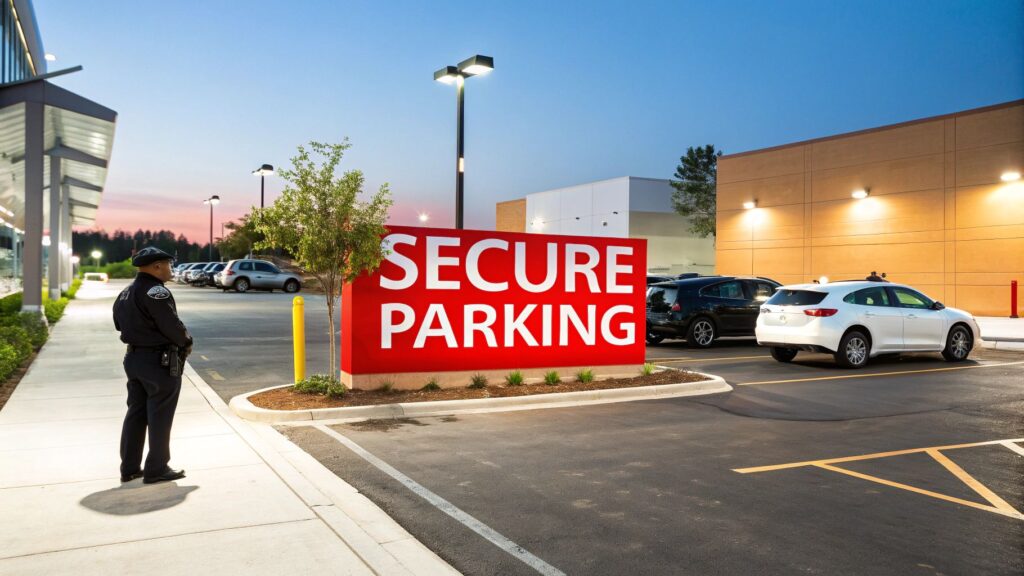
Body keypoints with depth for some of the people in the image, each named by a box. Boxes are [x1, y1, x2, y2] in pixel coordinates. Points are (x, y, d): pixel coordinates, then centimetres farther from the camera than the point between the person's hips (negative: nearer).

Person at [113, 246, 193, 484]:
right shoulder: (156, 291, -19)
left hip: (133, 357, 9)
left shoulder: (125, 293, 12)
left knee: (136, 413, 16)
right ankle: (156, 469, 8)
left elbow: (120, 323, 18)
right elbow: (172, 325, -21)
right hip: (160, 361, -9)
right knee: (160, 417, 1)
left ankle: (129, 468, 22)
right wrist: (187, 343, -4)